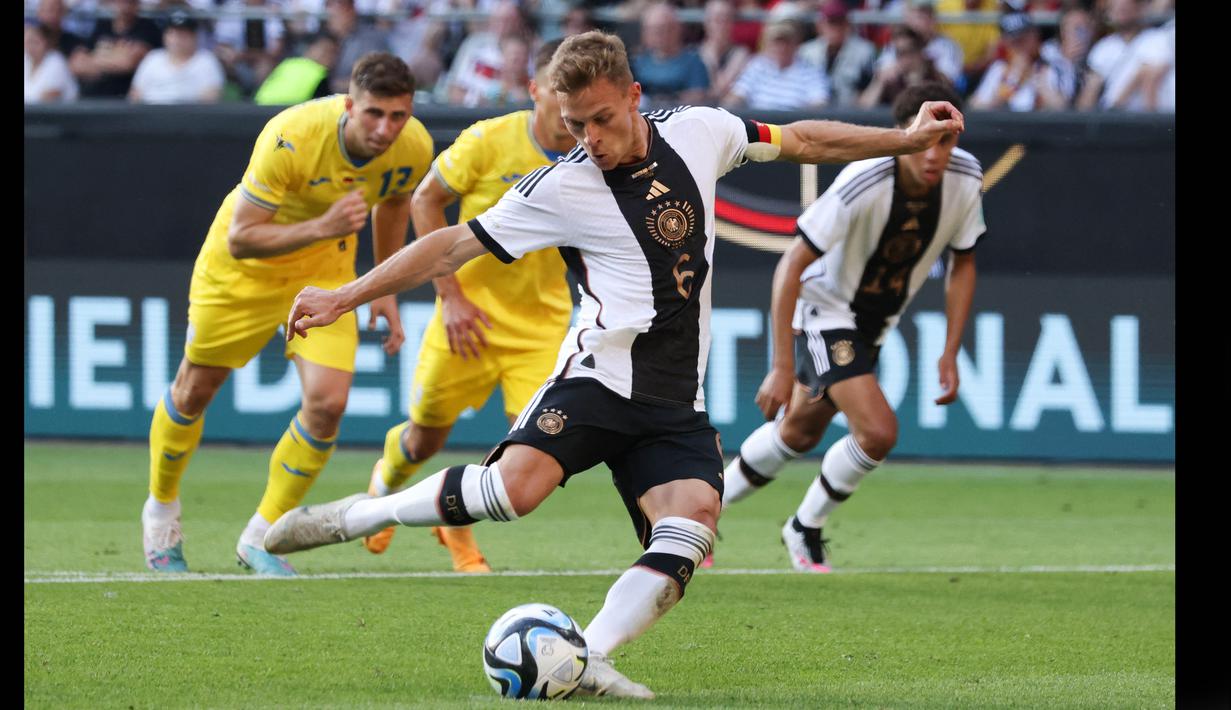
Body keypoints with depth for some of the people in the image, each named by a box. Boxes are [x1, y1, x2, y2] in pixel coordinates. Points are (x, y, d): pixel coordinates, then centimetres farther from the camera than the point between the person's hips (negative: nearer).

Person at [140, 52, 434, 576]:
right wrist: (321, 227, -45)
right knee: (195, 390, 12)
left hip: (325, 269, 3)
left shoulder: (414, 148, -20)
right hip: (243, 269, -3)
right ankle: (161, 512, 39)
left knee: (327, 402, -15)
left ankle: (262, 537, 3)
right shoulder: (290, 139, -37)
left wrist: (385, 289, 8)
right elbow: (240, 240, -33)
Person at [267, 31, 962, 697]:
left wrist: (907, 139, 21)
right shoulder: (560, 188, -4)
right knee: (517, 484, -28)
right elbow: (454, 246, 0)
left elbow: (800, 140, 21)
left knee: (693, 523, -22)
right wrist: (343, 297, -3)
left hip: (679, 405, 4)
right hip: (602, 374, -4)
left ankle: (590, 656, -23)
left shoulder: (699, 132, 6)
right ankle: (357, 515, -11)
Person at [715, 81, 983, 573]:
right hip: (824, 309, -7)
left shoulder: (965, 180, -17)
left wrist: (950, 354, -4)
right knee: (877, 431, -20)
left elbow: (962, 263, 1)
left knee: (798, 434, 19)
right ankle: (805, 529, 5)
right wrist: (782, 367, -30)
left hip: (875, 322, 7)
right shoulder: (863, 184, -34)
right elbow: (791, 266, -28)